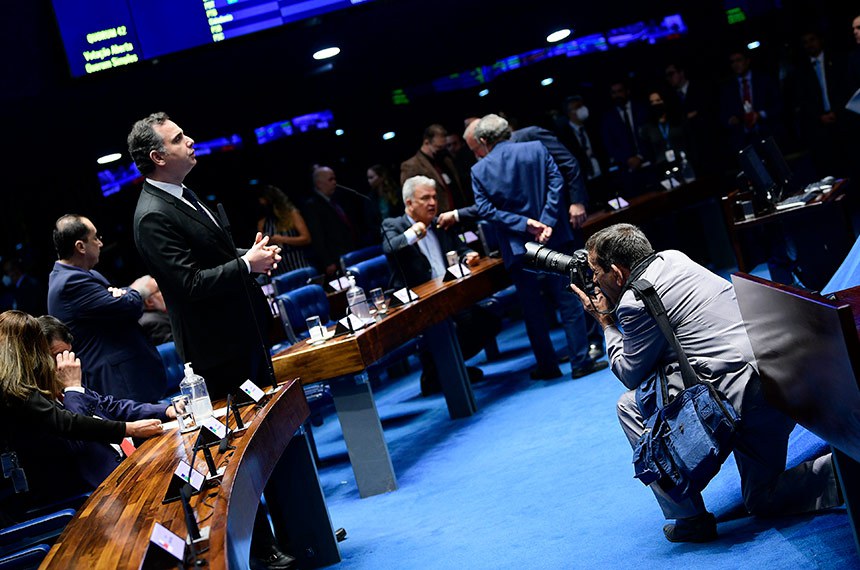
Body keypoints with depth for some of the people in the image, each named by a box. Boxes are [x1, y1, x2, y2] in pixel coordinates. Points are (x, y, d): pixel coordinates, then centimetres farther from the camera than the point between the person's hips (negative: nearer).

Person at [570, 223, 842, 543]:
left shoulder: (634, 303, -10)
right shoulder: (671, 258, 16)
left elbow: (631, 374, 3)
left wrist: (606, 322, 13)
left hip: (748, 396, -10)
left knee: (631, 404, 5)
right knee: (762, 502, 23)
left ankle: (690, 521, 4)